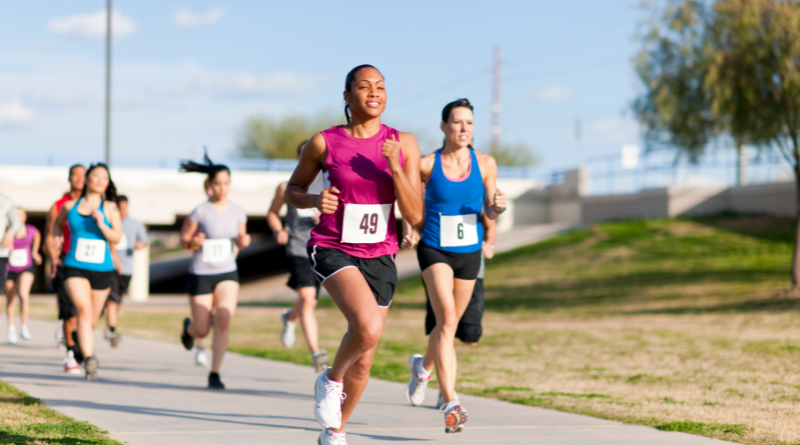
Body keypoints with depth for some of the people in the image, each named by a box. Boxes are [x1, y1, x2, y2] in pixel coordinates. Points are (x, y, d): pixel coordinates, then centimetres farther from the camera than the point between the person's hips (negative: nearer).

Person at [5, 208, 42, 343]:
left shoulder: (31, 230, -6)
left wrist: (34, 252, 21)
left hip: (26, 269, 0)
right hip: (9, 270, 0)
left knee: (23, 294, -23)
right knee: (10, 300, 11)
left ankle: (24, 327, -9)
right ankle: (11, 327, 34)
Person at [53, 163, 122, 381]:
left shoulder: (110, 208, 2)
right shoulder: (70, 206, 5)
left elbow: (116, 238, -7)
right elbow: (57, 223, 27)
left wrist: (101, 224, -21)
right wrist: (56, 236, 10)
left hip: (102, 270, 1)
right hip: (75, 267, -1)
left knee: (92, 319, 12)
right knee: (84, 310, -23)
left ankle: (81, 346, 41)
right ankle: (89, 359, -30)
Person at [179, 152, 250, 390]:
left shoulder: (238, 212, 2)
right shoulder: (200, 211, -9)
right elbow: (184, 236, 2)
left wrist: (243, 242, -8)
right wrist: (194, 242, -20)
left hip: (227, 274, 2)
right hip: (200, 274, -2)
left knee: (223, 318, -22)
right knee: (202, 330, 4)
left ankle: (214, 374, -14)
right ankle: (189, 327, 45)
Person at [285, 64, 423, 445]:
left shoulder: (403, 144, -2)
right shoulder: (324, 143, -6)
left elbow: (414, 217, -6)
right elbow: (293, 190, 9)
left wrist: (394, 167, -19)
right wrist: (316, 201, -13)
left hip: (379, 257, 4)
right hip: (332, 250, -3)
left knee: (362, 363, 10)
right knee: (368, 328, -31)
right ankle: (331, 380, 0)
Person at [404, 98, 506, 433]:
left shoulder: (485, 164, -3)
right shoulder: (426, 165, -9)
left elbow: (489, 211, 3)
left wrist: (498, 206, -19)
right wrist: (410, 228, -5)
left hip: (469, 253, 4)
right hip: (435, 251, -4)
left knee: (449, 324, 18)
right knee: (446, 319, -22)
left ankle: (422, 367, 51)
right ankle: (450, 403, -28)